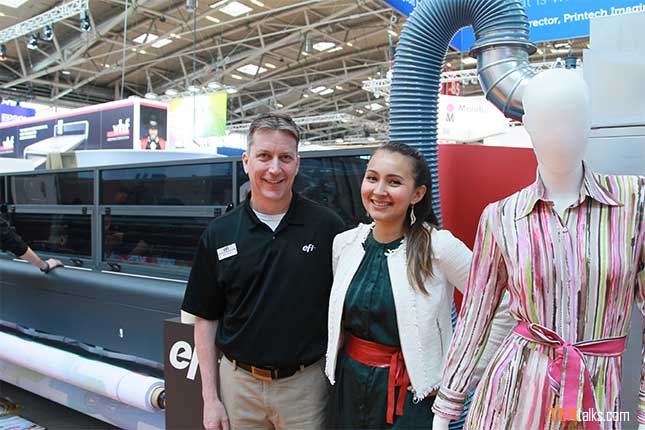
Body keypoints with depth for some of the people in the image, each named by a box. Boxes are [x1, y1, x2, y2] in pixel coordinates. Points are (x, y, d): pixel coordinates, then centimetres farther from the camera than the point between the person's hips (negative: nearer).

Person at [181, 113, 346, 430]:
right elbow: (206, 319, 3)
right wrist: (209, 398, 0)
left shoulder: (327, 226, -7)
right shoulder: (218, 234, -2)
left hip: (306, 383, -1)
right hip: (238, 383, 2)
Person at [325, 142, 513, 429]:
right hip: (348, 385, 5)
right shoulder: (344, 243, -2)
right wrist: (334, 367, 12)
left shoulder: (438, 247, -17)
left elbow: (501, 310, -14)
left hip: (410, 395, -4)